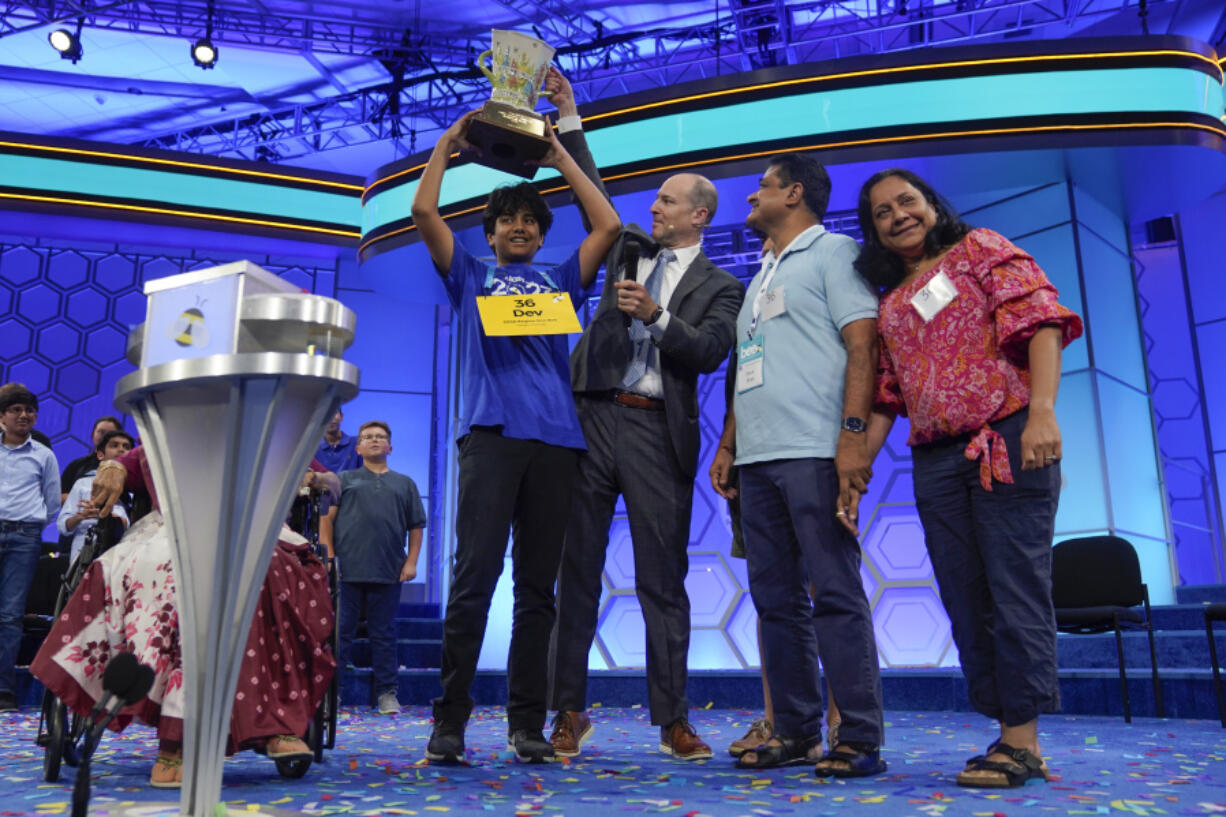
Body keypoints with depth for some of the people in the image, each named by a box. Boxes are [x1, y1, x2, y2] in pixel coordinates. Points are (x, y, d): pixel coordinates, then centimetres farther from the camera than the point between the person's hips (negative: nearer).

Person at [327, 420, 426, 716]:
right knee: (340, 632, 3)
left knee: (384, 633, 6)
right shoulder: (345, 479, 13)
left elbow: (416, 526, 14)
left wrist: (411, 561, 4)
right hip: (347, 569, -1)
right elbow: (327, 517, 6)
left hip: (388, 572, 1)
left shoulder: (405, 484, 16)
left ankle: (387, 692, 12)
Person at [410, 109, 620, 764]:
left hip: (556, 438, 2)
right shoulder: (469, 276, 21)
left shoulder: (560, 281, 24)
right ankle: (449, 721, -4)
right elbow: (424, 210, 12)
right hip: (491, 433, -2)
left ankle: (527, 724, 7)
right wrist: (449, 143, 19)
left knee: (537, 586, 2)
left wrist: (560, 157, 21)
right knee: (475, 575, -10)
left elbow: (607, 224, 17)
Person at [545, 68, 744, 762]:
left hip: (658, 431, -3)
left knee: (663, 579, 0)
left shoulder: (719, 286, 8)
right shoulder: (629, 248, 19)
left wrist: (656, 315, -17)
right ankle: (570, 712, 10)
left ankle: (673, 720, 10)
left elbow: (710, 352, -5)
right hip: (594, 415, 3)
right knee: (577, 570, 2)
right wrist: (569, 115, 15)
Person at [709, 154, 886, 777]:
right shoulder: (762, 276, 27)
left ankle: (860, 739, 0)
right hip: (756, 459, 8)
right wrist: (727, 446, 17)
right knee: (776, 599, 7)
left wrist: (852, 434, -18)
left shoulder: (831, 251, 5)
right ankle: (794, 731, 15)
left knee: (835, 595, -7)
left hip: (813, 452, -8)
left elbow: (862, 345, -7)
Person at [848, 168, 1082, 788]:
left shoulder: (980, 249, 7)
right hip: (935, 460, 6)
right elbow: (884, 397, 19)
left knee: (1016, 591, -7)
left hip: (1007, 442, -6)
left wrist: (1042, 411, -20)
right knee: (966, 603, 5)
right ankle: (1010, 737, 14)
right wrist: (854, 472, 11)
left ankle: (1023, 741, 1)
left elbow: (1041, 319, -7)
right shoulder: (890, 302, 21)